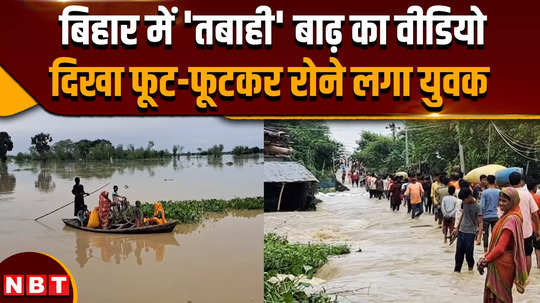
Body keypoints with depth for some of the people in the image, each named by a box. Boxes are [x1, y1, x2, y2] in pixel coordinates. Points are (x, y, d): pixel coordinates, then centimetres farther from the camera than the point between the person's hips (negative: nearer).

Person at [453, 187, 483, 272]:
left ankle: (471, 267, 26)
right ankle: (457, 270, 17)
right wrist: (457, 228, 21)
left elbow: (480, 222, -15)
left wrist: (479, 236, -27)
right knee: (459, 253, 8)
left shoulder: (477, 207, -13)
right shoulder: (464, 203, 4)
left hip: (470, 233, -5)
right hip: (461, 231, 5)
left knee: (469, 254, 1)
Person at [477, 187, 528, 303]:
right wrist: (486, 257, 3)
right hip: (497, 263, 9)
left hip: (503, 264, -9)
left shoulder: (511, 219, -20)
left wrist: (486, 260, -13)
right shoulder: (506, 216, 9)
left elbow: (501, 248, -23)